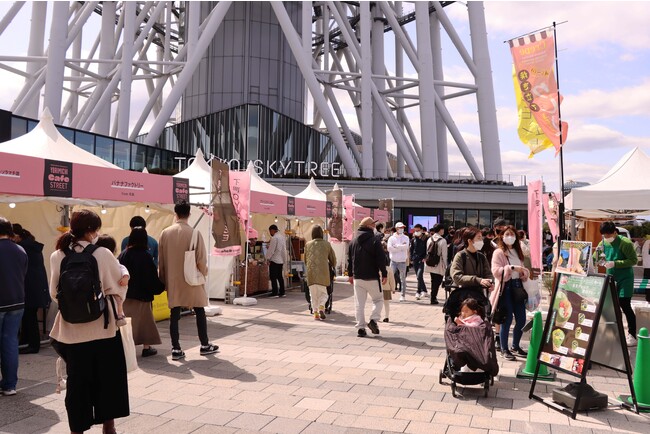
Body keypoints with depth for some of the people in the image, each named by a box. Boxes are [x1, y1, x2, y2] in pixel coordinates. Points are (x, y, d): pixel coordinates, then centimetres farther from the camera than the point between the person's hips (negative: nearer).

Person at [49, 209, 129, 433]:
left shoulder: (57, 257, -4)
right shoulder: (102, 254, -12)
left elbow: (54, 293, 4)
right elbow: (119, 287, -3)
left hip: (72, 330, 2)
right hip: (103, 327, -2)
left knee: (77, 382, 13)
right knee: (108, 379, 15)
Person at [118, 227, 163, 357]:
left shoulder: (123, 255, -1)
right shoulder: (145, 256, -15)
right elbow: (152, 277, -13)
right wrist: (161, 286, 3)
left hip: (125, 294, 4)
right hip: (142, 295, -4)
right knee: (144, 321, 10)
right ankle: (146, 347, 16)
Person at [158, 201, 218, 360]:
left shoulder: (165, 233, -3)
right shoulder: (194, 233, -14)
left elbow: (161, 259, 4)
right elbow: (201, 259, -11)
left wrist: (164, 280, 15)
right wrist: (203, 273, 9)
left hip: (173, 281, 3)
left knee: (175, 314, 8)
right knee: (200, 312, 11)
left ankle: (176, 349, 11)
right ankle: (204, 345, 20)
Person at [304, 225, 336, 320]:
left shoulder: (308, 244, 10)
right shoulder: (327, 244, 8)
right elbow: (333, 259, 15)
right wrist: (332, 266, 36)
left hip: (311, 273, 1)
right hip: (323, 272, -1)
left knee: (313, 294, 11)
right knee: (323, 293, 10)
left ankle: (315, 312, 7)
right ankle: (321, 307, -13)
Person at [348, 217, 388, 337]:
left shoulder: (353, 241, 7)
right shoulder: (374, 241, -10)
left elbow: (349, 259, 12)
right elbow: (381, 259, -11)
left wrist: (350, 274, 19)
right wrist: (384, 274, -4)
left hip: (357, 277, 4)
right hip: (372, 277, -4)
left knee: (359, 304, 7)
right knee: (377, 299, 14)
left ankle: (361, 328, 6)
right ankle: (373, 320, -3)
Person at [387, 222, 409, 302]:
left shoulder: (406, 238, 4)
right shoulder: (391, 238, 2)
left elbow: (406, 247, -14)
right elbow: (389, 248, -13)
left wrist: (396, 246, -12)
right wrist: (401, 247, -11)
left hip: (402, 261, 0)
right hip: (393, 261, 0)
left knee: (403, 279, 7)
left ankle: (403, 295, 14)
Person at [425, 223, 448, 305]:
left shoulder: (429, 239, 3)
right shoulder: (443, 241, -13)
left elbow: (427, 251, 7)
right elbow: (444, 255, -11)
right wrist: (445, 266, -4)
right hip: (439, 266, -5)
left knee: (433, 281, 18)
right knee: (437, 282, 4)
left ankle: (433, 297, 24)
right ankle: (433, 299, 4)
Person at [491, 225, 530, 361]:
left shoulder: (518, 252, 16)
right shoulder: (498, 252, -5)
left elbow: (522, 270, 22)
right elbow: (495, 271, -16)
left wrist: (524, 272, -1)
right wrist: (512, 267, -22)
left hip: (518, 287, 6)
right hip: (505, 288, -6)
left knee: (521, 319, 8)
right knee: (507, 319, -3)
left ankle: (515, 346, 26)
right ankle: (504, 349, 10)